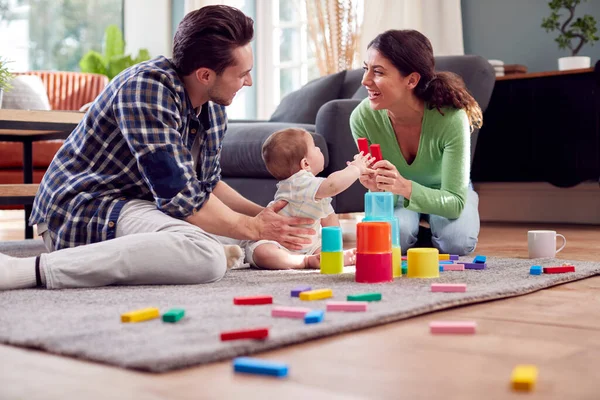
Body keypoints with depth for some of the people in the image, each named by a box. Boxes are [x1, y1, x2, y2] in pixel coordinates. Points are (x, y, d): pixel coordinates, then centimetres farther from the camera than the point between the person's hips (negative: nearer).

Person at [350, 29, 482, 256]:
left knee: (457, 242, -27)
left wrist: (405, 187, -51)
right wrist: (379, 188, -45)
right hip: (398, 196, 1)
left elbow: (455, 202, -32)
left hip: (445, 193, -1)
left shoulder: (451, 118, -35)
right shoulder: (362, 118, -29)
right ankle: (415, 231, 9)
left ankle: (430, 232, 9)